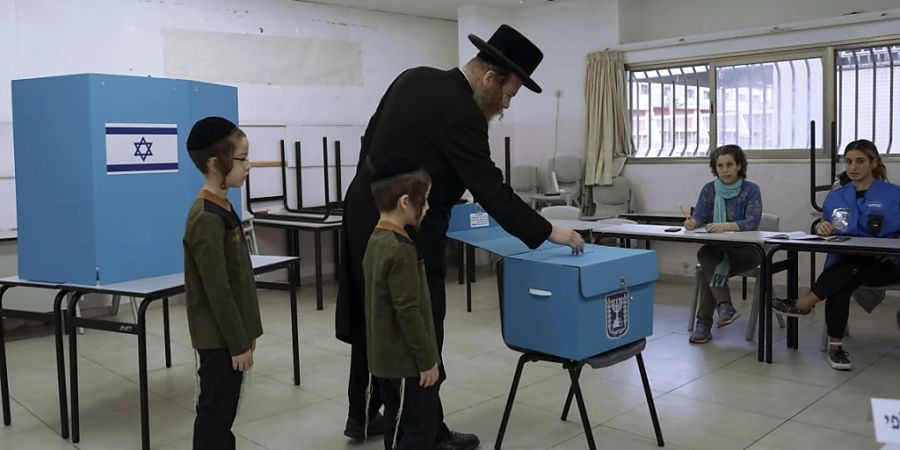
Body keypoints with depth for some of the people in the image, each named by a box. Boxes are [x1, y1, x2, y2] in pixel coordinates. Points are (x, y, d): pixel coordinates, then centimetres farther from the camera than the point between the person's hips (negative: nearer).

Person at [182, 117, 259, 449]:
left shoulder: (222, 208, 9)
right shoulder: (207, 219, -21)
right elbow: (218, 291, -21)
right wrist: (238, 343, -16)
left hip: (229, 334, 9)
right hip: (220, 338, -9)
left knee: (223, 410, 17)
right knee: (215, 413, 2)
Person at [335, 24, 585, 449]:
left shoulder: (413, 77, 6)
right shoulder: (461, 116, -20)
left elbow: (371, 136, 14)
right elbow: (492, 192, -20)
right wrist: (548, 232, -12)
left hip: (366, 211, 9)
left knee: (371, 322, 18)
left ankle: (360, 416, 31)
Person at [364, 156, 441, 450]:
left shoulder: (376, 240, 7)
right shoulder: (401, 249, -22)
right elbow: (408, 310, -23)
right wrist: (427, 359, -15)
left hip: (385, 357, 9)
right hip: (406, 361, -9)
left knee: (399, 425, 17)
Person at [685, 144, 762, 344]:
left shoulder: (751, 189, -5)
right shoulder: (709, 189, 5)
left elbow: (752, 222, -18)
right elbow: (699, 217, -4)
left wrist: (725, 226, -36)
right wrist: (692, 222, -30)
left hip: (745, 250, -3)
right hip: (716, 248, 3)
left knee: (707, 269, -31)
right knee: (705, 255, -33)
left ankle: (704, 324, -25)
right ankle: (725, 306, -42)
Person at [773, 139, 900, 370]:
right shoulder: (835, 197, 15)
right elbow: (822, 231, 18)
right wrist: (820, 227, -7)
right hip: (842, 263, 2)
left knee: (851, 266, -37)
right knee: (841, 282, -33)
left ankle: (803, 304, -26)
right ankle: (835, 345, -27)